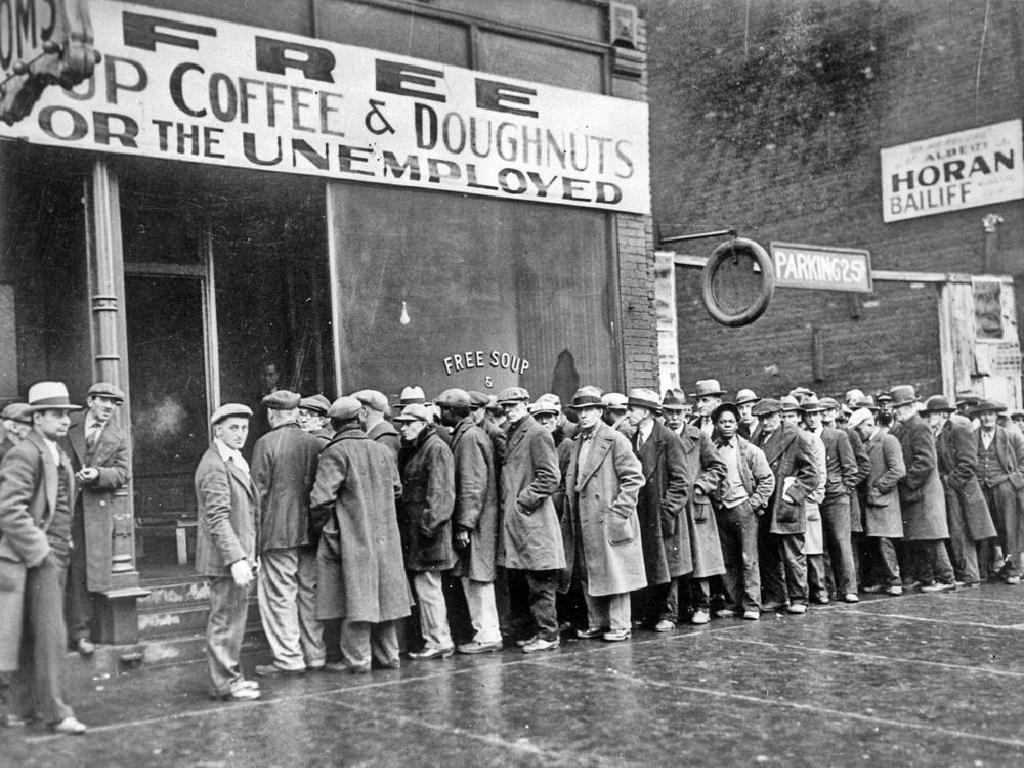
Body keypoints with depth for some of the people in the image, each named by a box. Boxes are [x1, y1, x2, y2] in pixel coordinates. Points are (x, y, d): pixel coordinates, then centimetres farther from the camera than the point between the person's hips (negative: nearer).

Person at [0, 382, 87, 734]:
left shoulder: (60, 457, 17)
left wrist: (64, 546, 16)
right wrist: (39, 552, -18)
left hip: (56, 557, 9)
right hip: (37, 558, -9)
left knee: (38, 635, 13)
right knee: (50, 635, -7)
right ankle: (55, 712, -2)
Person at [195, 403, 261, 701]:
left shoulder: (236, 461, 16)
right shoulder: (214, 466, -16)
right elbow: (218, 518, -23)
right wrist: (236, 559, -28)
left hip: (239, 556, 10)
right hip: (226, 557, -10)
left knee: (234, 617, 16)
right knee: (225, 619, -3)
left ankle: (231, 676, 26)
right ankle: (224, 683, 5)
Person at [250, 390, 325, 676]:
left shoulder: (266, 444, -8)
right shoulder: (317, 444, 5)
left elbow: (259, 490, -8)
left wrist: (254, 533, -1)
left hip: (278, 531, -5)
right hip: (311, 531, 5)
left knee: (279, 594, 1)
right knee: (309, 592, 12)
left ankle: (288, 658, 1)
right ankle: (315, 654, 18)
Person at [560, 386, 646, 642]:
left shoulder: (615, 440, -7)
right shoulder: (577, 443, 15)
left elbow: (634, 478, -11)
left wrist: (619, 510, -15)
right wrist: (569, 514, 11)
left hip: (609, 521, -7)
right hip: (583, 522, 7)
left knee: (615, 572, -1)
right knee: (588, 575, 11)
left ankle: (619, 625, 7)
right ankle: (597, 623, 21)